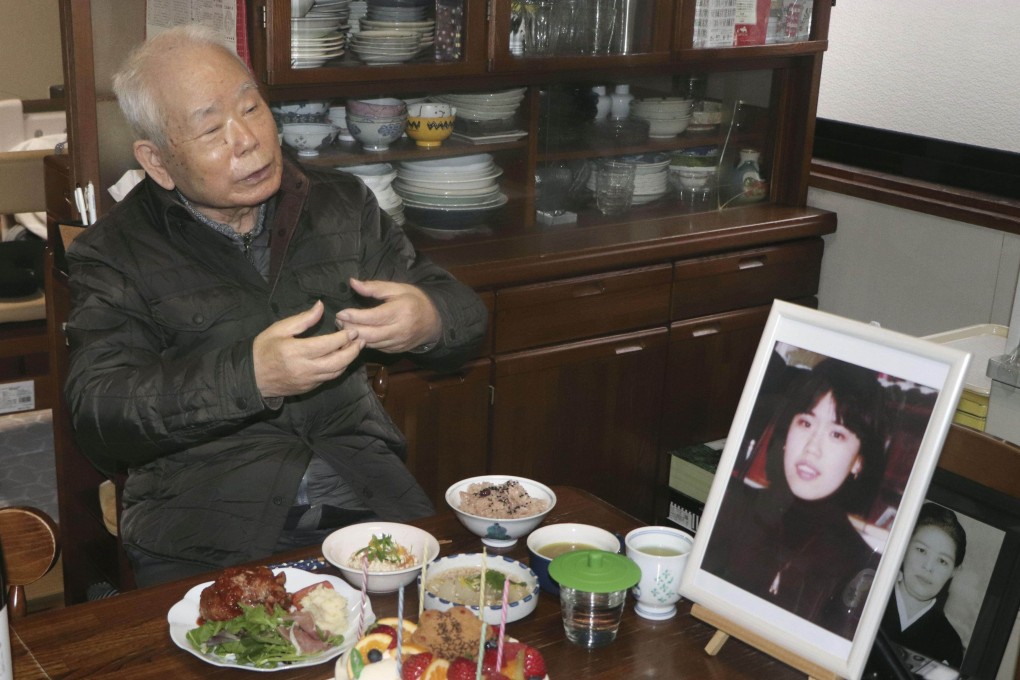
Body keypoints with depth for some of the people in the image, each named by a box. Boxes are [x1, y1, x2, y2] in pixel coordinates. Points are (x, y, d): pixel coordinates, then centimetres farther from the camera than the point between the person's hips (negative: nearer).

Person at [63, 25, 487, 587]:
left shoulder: (341, 204, 14)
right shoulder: (114, 255, 3)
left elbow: (466, 313, 16)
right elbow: (98, 417, -9)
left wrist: (430, 321, -9)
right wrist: (250, 379, -22)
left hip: (366, 498, 3)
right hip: (206, 527, -3)